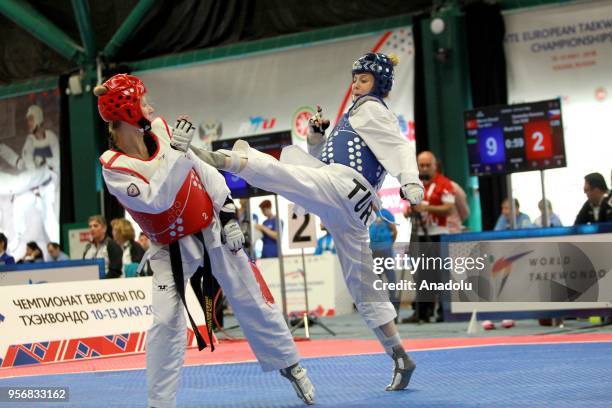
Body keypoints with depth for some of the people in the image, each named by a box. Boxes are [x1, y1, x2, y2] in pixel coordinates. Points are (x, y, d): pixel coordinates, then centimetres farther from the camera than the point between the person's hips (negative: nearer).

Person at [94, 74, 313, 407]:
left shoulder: (159, 129, -7)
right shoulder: (113, 168, -20)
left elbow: (202, 170, 1)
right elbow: (156, 200, -32)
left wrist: (228, 214, -3)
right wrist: (175, 151, -35)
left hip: (213, 232, 4)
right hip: (172, 251, -4)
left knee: (253, 303, 11)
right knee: (166, 323, -13)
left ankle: (290, 366, 29)